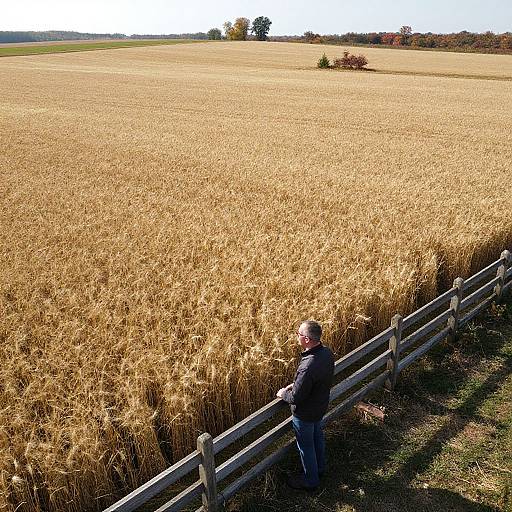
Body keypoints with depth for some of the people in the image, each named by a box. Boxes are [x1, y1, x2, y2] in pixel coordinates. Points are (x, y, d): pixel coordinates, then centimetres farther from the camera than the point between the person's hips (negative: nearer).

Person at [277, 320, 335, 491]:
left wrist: (283, 394, -10)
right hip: (321, 406, 8)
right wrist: (295, 384, 5)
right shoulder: (327, 353, -15)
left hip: (305, 414, -8)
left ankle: (310, 481, 39)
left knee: (306, 446, 17)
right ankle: (319, 467, 55)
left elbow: (296, 398, -31)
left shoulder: (307, 367, -42)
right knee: (317, 436, 30)